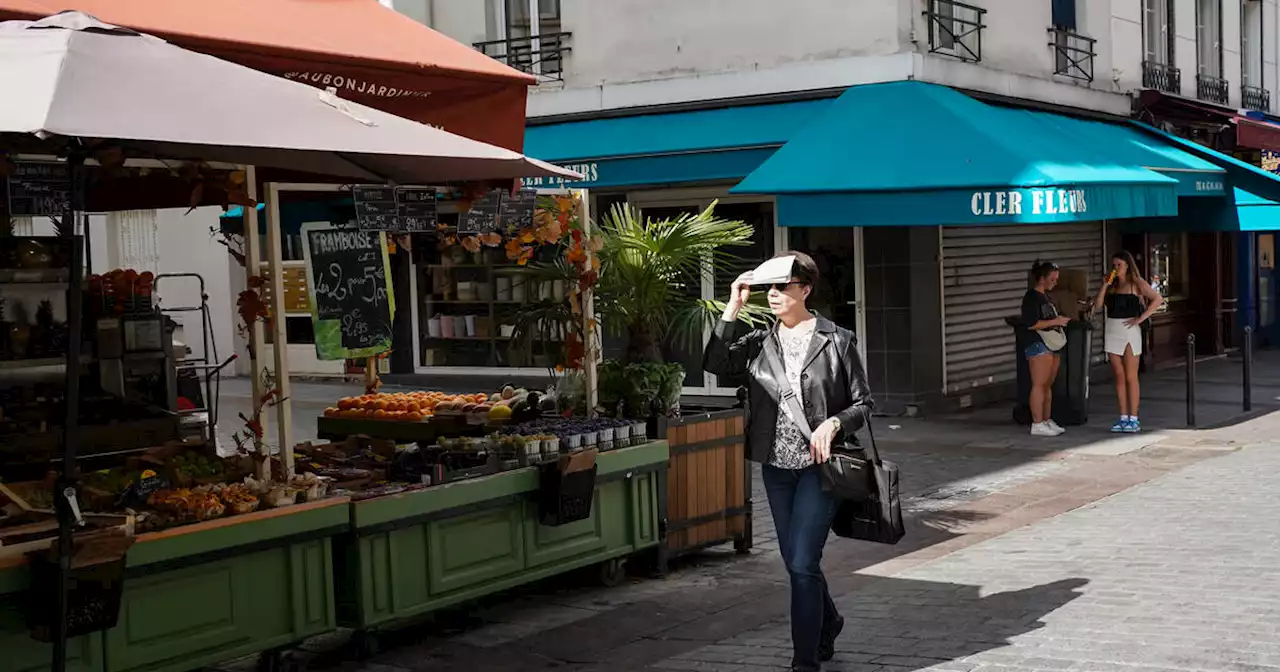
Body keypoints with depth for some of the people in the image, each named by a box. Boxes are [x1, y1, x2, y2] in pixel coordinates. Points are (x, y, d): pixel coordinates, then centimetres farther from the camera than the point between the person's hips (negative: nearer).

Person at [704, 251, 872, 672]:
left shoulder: (837, 341, -4)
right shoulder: (760, 343, 5)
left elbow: (862, 402, 1)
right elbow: (716, 364, -13)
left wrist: (833, 423, -18)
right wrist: (733, 308, -13)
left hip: (819, 464, -5)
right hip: (776, 465, 5)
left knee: (802, 564, -10)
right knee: (797, 563, 16)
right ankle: (827, 625, 42)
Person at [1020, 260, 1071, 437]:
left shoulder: (1045, 296, 19)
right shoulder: (1031, 297, -10)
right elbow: (1031, 324, -18)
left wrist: (1060, 320, 15)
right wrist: (1055, 321, -14)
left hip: (1051, 345, 9)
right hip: (1037, 344, -9)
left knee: (1048, 385, 10)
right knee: (1039, 385, -10)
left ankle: (1047, 421, 14)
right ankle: (1037, 424, -11)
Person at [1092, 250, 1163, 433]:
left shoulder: (1136, 283, -2)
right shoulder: (1111, 285, 13)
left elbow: (1158, 299, -11)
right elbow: (1097, 305, 4)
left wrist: (1140, 318, -14)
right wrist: (1104, 285, -5)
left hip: (1129, 331, -5)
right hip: (1112, 331, 5)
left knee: (1130, 377, -3)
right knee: (1119, 377, 7)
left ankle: (1134, 419, 0)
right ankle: (1123, 417, 12)